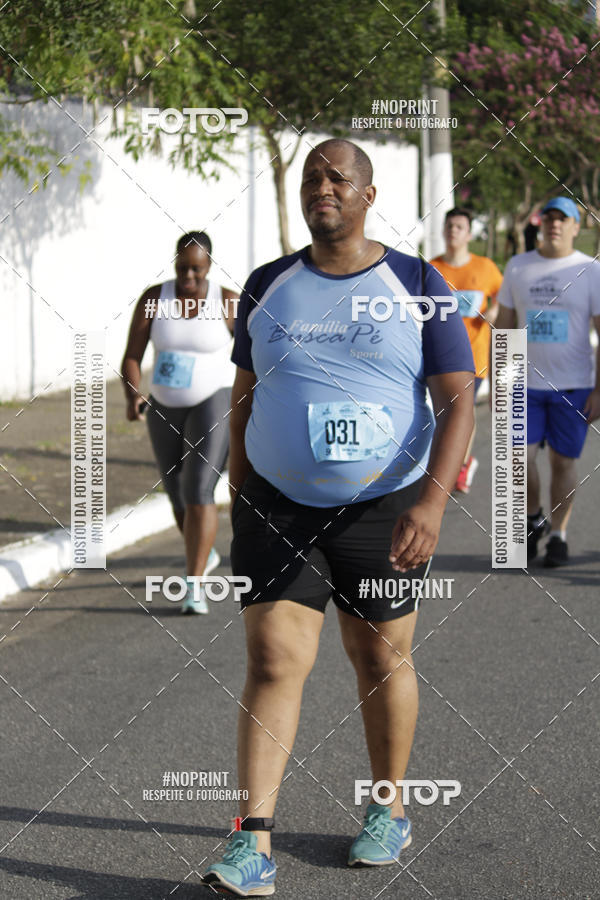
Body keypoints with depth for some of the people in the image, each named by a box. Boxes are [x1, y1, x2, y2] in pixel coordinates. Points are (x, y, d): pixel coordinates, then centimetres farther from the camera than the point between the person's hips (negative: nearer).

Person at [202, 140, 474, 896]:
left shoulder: (417, 286, -4)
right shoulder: (267, 287, 4)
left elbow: (458, 402, -8)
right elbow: (244, 397, 13)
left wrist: (431, 503, -20)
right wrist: (237, 501, 10)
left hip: (384, 509, -1)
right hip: (279, 508, 1)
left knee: (382, 660, 11)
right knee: (273, 662, -8)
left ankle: (389, 811, 31)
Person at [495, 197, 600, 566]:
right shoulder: (518, 267, 7)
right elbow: (503, 327, 11)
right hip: (525, 384, 2)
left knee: (563, 461, 3)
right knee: (520, 458, -7)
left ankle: (559, 534, 18)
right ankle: (533, 519, 18)